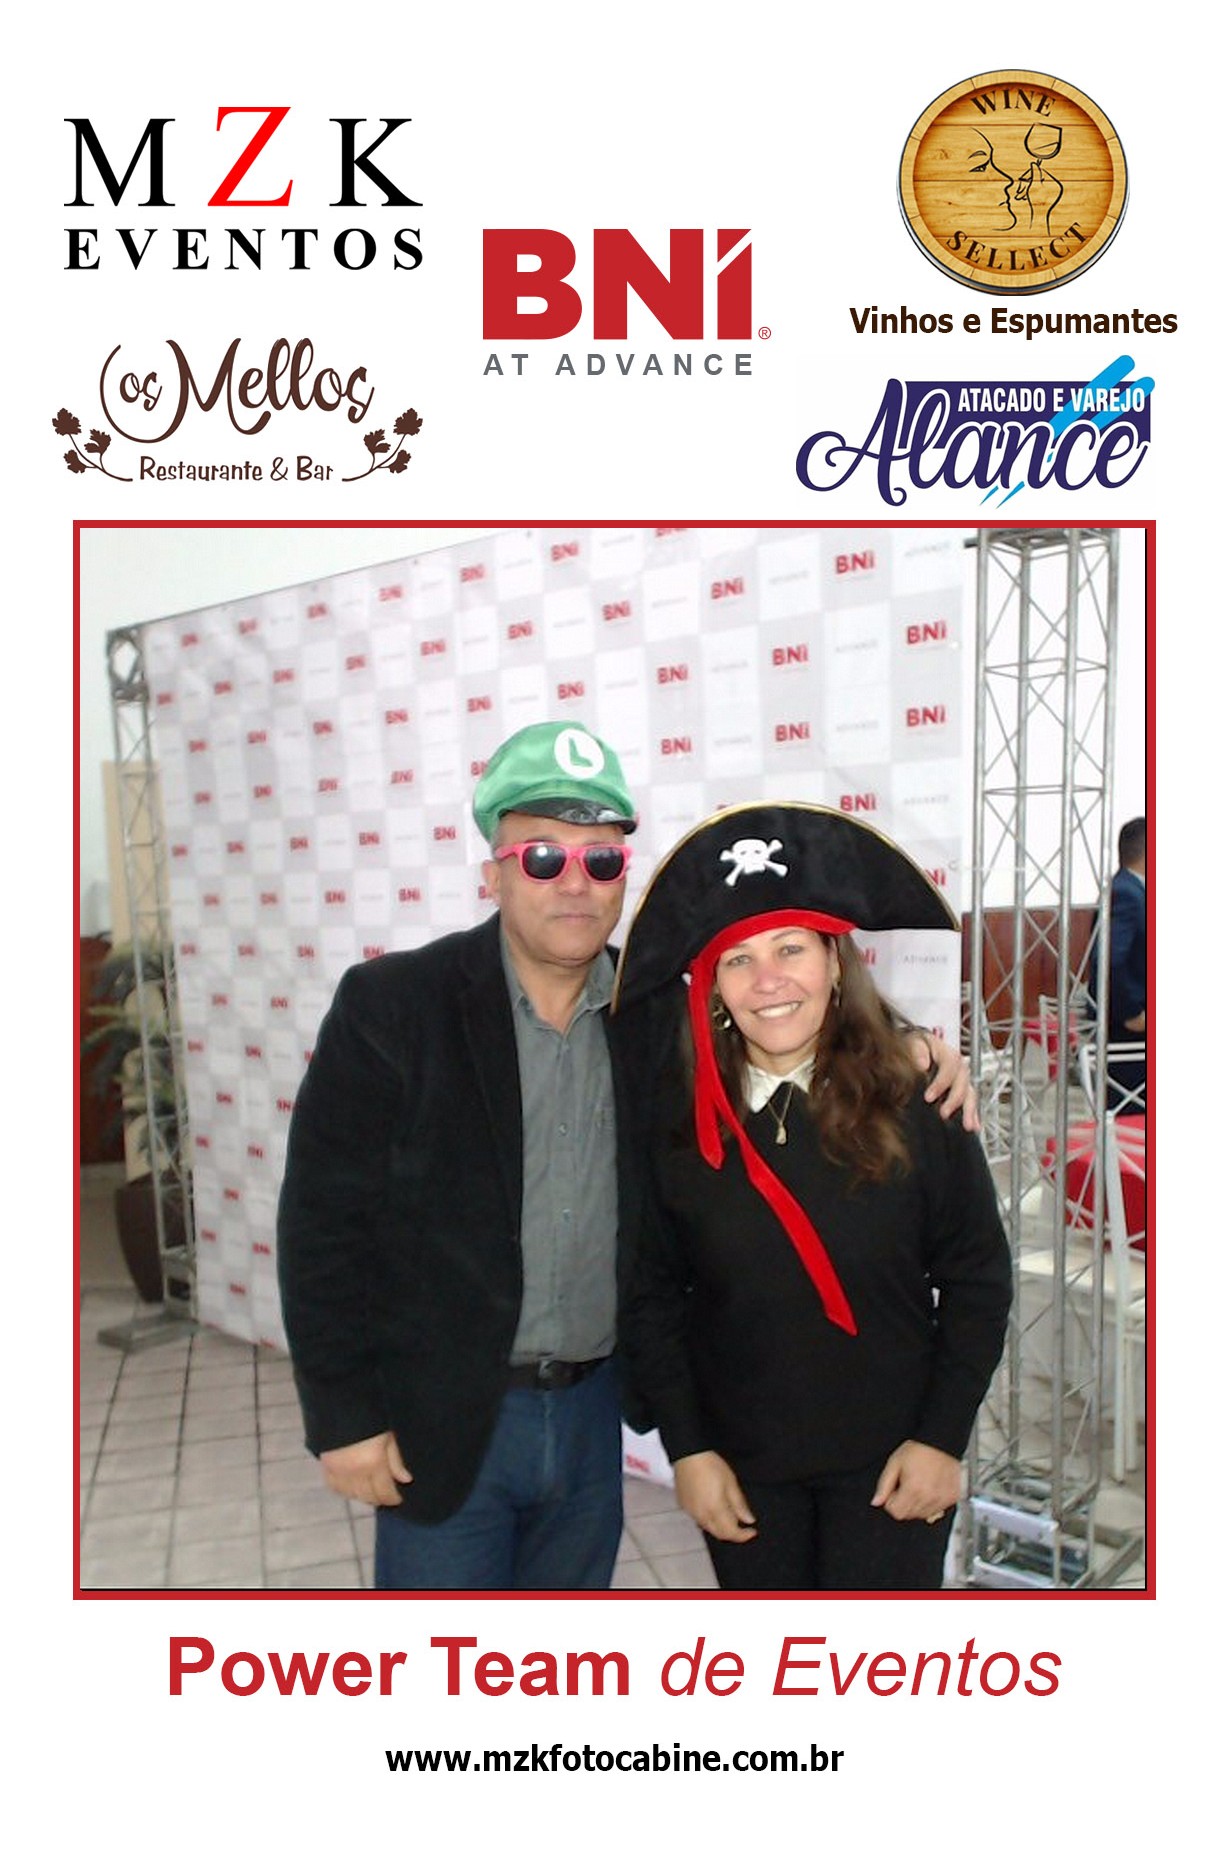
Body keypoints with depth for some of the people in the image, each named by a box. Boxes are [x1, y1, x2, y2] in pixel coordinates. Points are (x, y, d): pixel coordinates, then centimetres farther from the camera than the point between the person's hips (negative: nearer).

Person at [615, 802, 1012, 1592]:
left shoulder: (915, 1097, -11)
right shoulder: (675, 1113, -8)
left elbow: (978, 1280, -5)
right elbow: (651, 1295, -2)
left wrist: (942, 1437, -8)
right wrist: (687, 1448, -5)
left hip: (889, 1460, -2)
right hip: (741, 1464, 2)